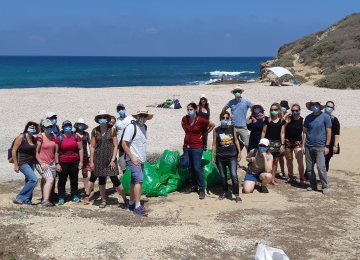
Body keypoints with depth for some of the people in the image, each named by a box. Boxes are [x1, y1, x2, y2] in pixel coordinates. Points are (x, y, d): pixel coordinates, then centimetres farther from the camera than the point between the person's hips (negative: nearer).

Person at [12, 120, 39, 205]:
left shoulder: (34, 138, 6)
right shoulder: (21, 137, -11)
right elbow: (14, 151, -11)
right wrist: (16, 165, -13)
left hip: (32, 163, 7)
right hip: (23, 163, -7)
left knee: (29, 181, 8)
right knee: (34, 180, -16)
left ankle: (26, 200, 17)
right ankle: (19, 198, -7)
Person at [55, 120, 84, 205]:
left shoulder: (76, 137, 3)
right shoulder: (59, 138, -3)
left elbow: (80, 149, 4)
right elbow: (56, 152, -1)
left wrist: (81, 161, -1)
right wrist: (57, 163, -6)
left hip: (74, 162, 2)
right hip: (63, 163, -2)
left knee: (74, 180, 11)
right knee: (62, 180, 3)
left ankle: (75, 196, 23)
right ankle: (61, 198, 10)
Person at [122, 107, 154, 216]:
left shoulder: (144, 127, 11)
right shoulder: (131, 127, -13)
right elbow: (124, 144, -15)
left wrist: (143, 157, 14)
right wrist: (132, 158, -17)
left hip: (141, 159, 8)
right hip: (133, 159, -8)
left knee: (134, 181, 14)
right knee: (139, 179, -17)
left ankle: (131, 204, 23)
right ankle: (137, 206, -16)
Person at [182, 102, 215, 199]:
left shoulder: (201, 120, -12)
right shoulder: (185, 118, 0)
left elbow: (212, 125, 3)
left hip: (197, 147, -5)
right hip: (187, 146, 5)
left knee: (197, 168, -9)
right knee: (191, 168, 13)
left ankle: (202, 189, -1)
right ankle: (194, 186, 26)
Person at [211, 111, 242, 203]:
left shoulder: (232, 128, 1)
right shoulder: (217, 130, -1)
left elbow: (236, 140, 8)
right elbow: (214, 144, 2)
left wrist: (239, 152, 3)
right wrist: (212, 156, 0)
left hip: (232, 156, -1)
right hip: (220, 157, 1)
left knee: (234, 175, -9)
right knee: (223, 176, 12)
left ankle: (237, 195, -2)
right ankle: (225, 192, 30)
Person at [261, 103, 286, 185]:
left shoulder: (282, 121, 5)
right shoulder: (267, 120, 1)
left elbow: (282, 133, 4)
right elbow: (263, 132, 2)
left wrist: (282, 144, -3)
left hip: (277, 143, 2)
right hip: (268, 142, -2)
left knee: (275, 162, 6)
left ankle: (273, 179, 13)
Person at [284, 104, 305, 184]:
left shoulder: (302, 120, -6)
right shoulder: (289, 119, 0)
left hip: (297, 142, -3)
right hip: (288, 141, 3)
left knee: (300, 161, -13)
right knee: (289, 160, 15)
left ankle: (302, 178, 4)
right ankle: (291, 176, 33)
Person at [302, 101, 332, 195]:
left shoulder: (325, 117, -3)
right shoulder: (308, 118, 8)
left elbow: (329, 132, -2)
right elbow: (305, 132, 11)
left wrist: (327, 146, -6)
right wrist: (303, 145, 5)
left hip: (320, 147, -4)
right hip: (308, 147, 4)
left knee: (321, 167, -11)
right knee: (309, 168, 8)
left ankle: (325, 187, -1)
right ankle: (313, 185, 20)